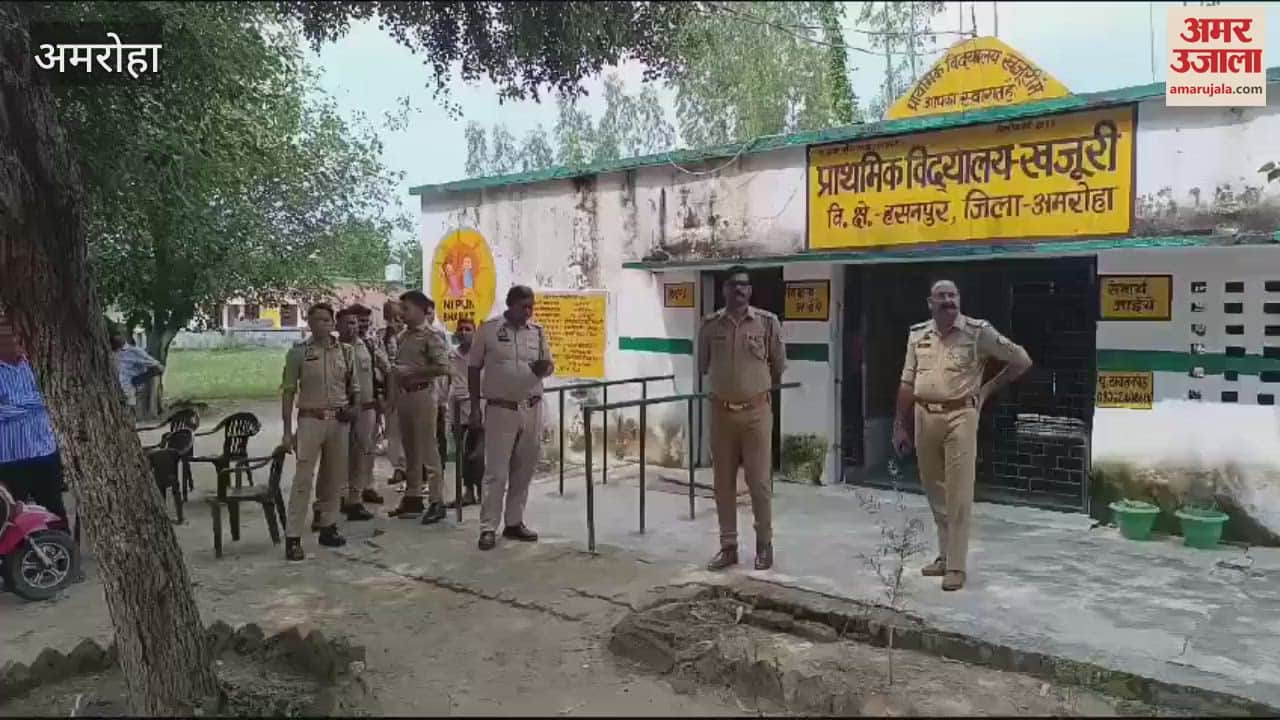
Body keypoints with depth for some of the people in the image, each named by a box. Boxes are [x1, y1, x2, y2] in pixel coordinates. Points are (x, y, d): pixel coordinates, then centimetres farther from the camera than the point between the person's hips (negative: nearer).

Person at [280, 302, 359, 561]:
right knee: (303, 478, -6)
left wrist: (353, 409, -4)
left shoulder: (346, 351, 6)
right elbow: (288, 392, -1)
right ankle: (292, 537, -2)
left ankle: (328, 527, 23)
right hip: (310, 419, -3)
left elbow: (354, 388, 15)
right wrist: (287, 431, -4)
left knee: (334, 477, 10)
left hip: (339, 421, 3)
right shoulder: (298, 352, -2)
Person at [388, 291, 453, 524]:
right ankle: (412, 497, 22)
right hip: (404, 394, 8)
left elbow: (442, 367, -17)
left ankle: (437, 502, -1)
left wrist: (412, 371, -17)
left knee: (428, 449, -6)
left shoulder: (430, 336, -9)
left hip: (422, 394, -8)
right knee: (410, 450, 13)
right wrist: (397, 372, 5)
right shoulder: (403, 336, 14)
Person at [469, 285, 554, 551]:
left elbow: (550, 365, 13)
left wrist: (544, 367, -13)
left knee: (524, 469, 9)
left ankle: (514, 522, 21)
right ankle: (488, 528, 5)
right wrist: (475, 407, -2)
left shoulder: (538, 331, 5)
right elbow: (473, 369, 1)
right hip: (500, 410, -4)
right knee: (496, 471, -3)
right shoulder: (488, 329, -4)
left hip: (532, 409, 4)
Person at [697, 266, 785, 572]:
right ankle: (728, 546, 19)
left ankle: (765, 544, 19)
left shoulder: (768, 322, -4)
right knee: (723, 482, 8)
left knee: (759, 481, 3)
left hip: (756, 411, -2)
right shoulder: (710, 324, 0)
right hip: (721, 412, 2)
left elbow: (778, 368, 7)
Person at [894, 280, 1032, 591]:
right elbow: (907, 384, 11)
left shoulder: (978, 332, -5)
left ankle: (956, 565, 3)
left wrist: (989, 388, 3)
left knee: (958, 494, -4)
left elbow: (1022, 360, 4)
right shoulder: (917, 334, 7)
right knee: (934, 491, 13)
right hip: (924, 417, 5)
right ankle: (945, 554, 27)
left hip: (960, 416, -4)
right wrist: (900, 426, 8)